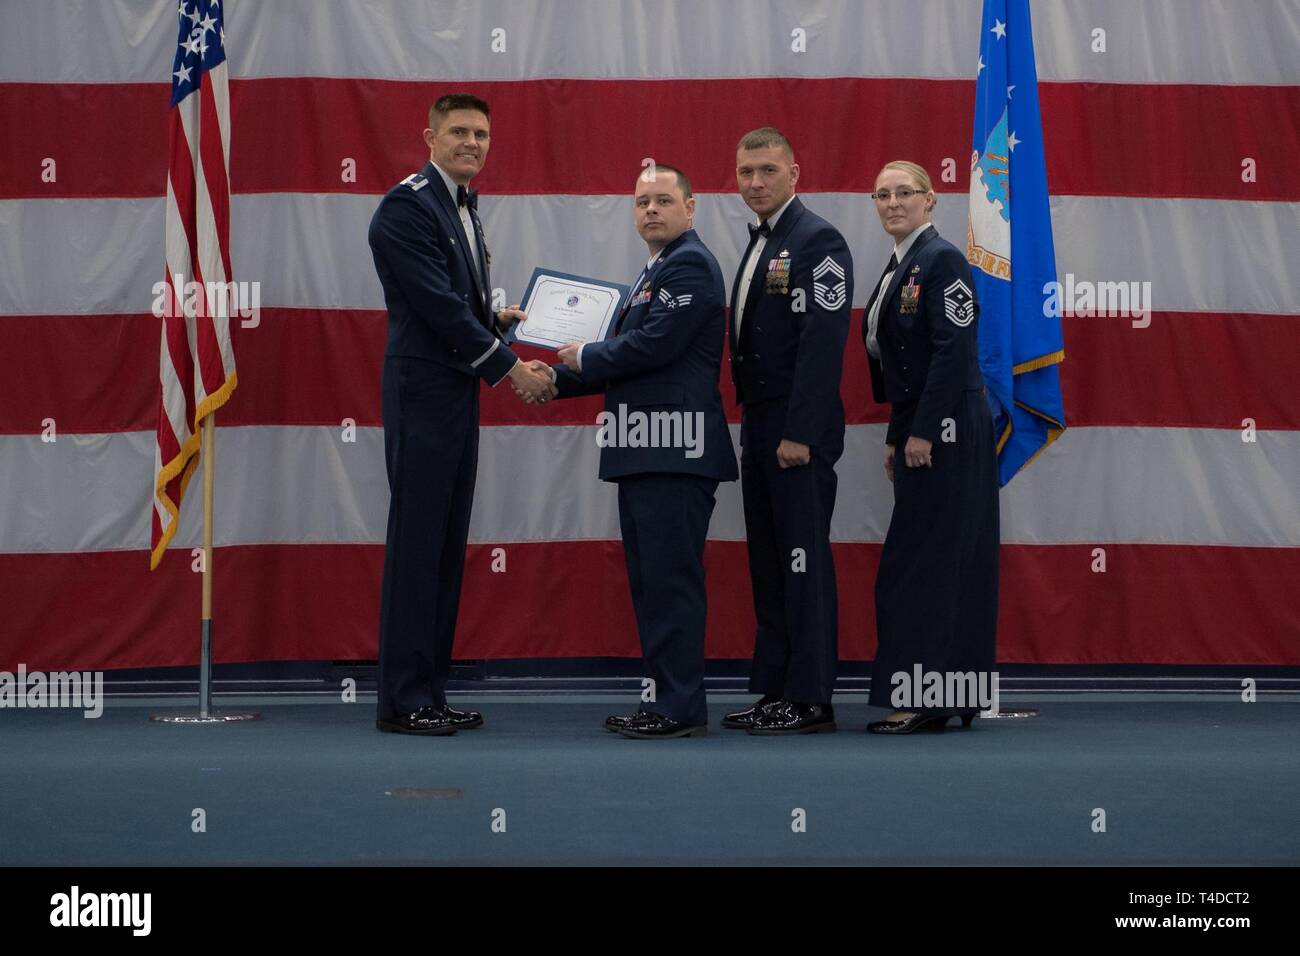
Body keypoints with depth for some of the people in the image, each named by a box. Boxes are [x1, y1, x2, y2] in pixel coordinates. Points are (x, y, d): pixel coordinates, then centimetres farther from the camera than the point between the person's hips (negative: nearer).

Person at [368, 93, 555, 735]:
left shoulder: (463, 207, 18)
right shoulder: (406, 206, -12)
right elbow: (437, 306, -18)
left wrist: (497, 320, 5)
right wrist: (509, 368, -14)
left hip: (456, 395, 9)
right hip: (422, 396, -9)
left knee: (446, 547, 10)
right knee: (416, 545, -6)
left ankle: (430, 693, 16)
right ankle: (402, 701, 1)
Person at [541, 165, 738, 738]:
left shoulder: (689, 264, -9)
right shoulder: (655, 270, 23)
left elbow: (653, 345, -19)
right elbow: (627, 358, 23)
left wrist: (585, 357, -5)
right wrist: (557, 379, 12)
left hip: (675, 453, -11)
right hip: (645, 453, 11)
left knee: (670, 579, -8)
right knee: (650, 581, 13)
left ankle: (681, 708, -4)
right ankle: (665, 698, 20)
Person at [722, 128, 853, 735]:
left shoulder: (817, 240, -11)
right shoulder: (760, 243, 17)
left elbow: (822, 343, -18)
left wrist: (799, 434, -22)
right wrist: (752, 425, 13)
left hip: (798, 433, -9)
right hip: (760, 429, 9)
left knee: (804, 565, -5)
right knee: (769, 566, 12)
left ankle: (810, 698, 1)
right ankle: (774, 691, 19)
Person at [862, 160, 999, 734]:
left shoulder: (942, 260, -11)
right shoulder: (898, 268, 16)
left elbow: (955, 351, -19)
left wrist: (922, 431, -21)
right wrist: (895, 438, 16)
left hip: (944, 432, -9)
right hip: (917, 431, 9)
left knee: (919, 561, -8)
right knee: (944, 562, 11)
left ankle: (923, 700, -3)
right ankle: (953, 698, 17)